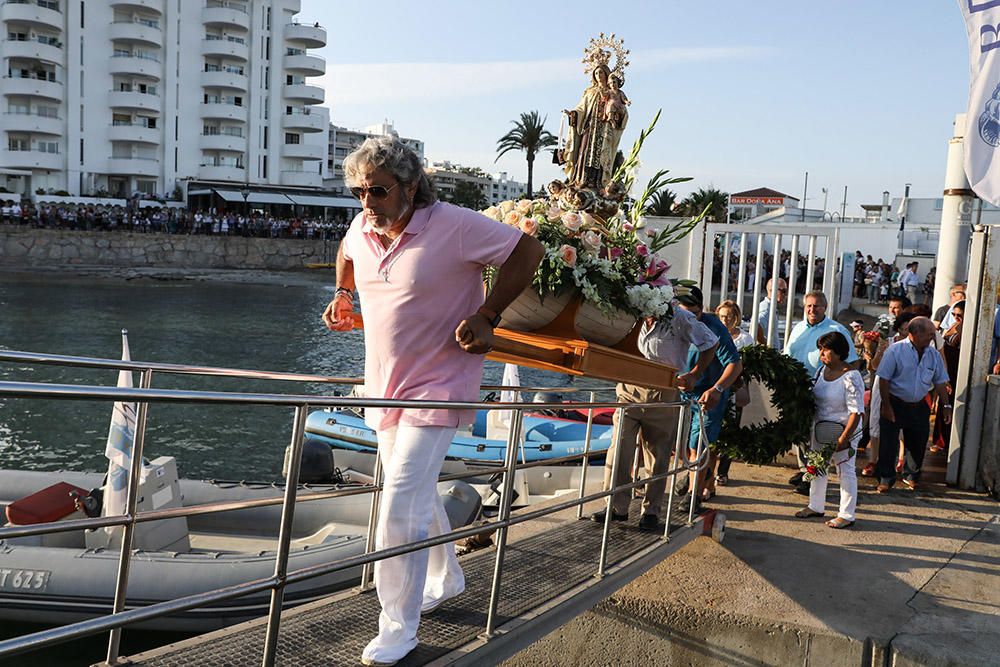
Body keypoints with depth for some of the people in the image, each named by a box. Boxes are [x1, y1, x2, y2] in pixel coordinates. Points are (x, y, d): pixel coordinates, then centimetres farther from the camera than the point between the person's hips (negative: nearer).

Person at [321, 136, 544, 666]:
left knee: (401, 507, -11)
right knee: (417, 494, 20)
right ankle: (446, 577, 44)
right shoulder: (362, 229, 1)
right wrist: (342, 295, 11)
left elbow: (528, 250, -11)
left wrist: (487, 315, -13)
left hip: (437, 388, -7)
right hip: (385, 387, 7)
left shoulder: (454, 226, -19)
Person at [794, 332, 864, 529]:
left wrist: (844, 438, -26)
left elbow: (856, 411, -23)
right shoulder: (823, 370, 3)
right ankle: (816, 506, 33)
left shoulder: (850, 377, -20)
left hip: (842, 431, -8)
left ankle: (847, 515, 13)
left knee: (845, 471, 2)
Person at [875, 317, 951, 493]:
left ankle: (911, 475, 34)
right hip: (895, 404, -4)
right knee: (888, 443, 1)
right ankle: (886, 479, 14)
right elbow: (883, 380, -12)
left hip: (919, 406, 5)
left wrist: (947, 406, 6)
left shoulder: (934, 355, 2)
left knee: (917, 443, 13)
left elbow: (940, 383, 10)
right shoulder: (895, 351, -13)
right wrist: (886, 406, -13)